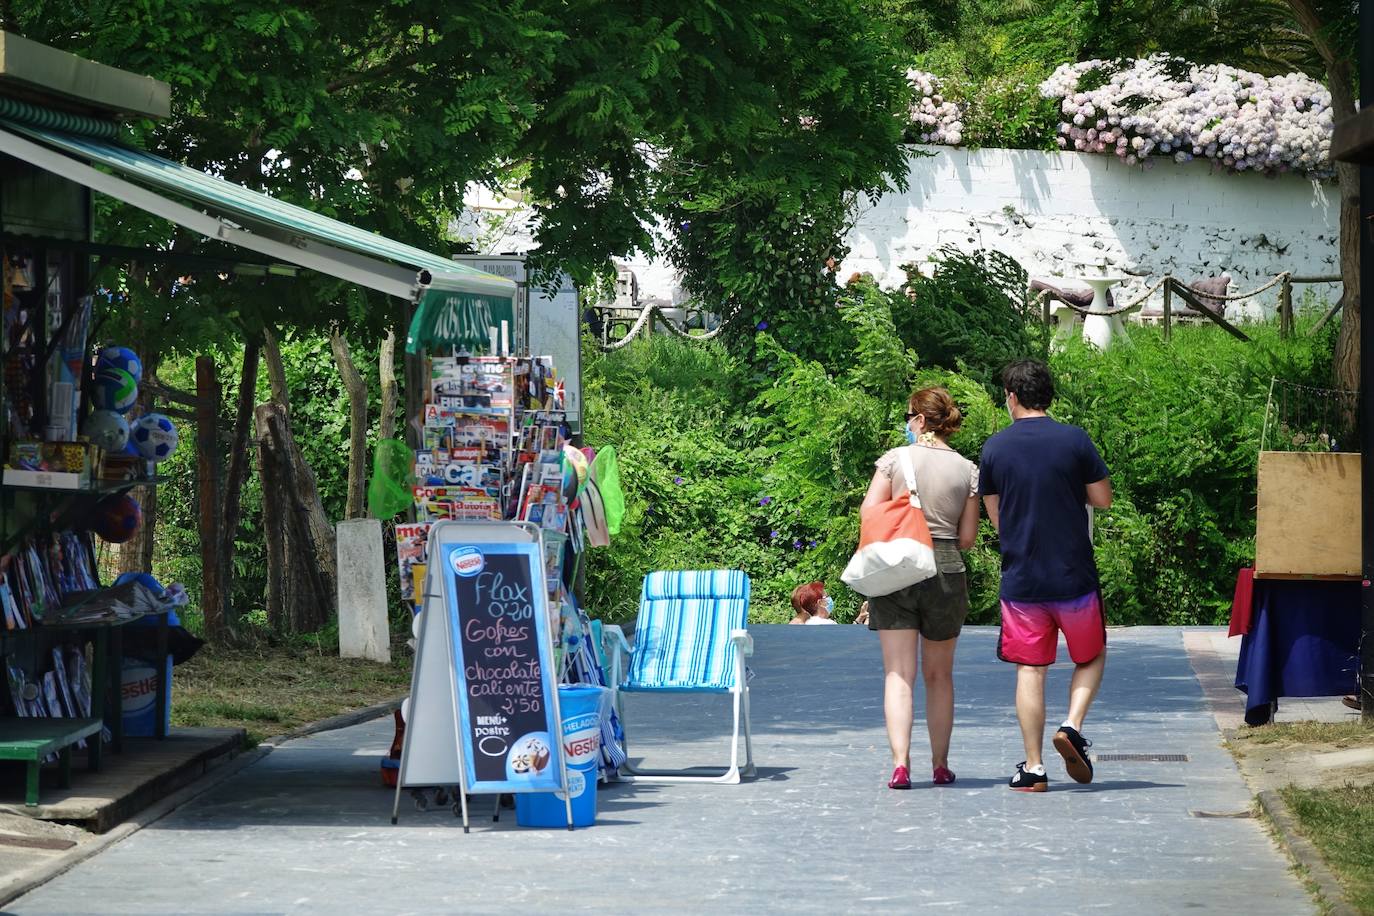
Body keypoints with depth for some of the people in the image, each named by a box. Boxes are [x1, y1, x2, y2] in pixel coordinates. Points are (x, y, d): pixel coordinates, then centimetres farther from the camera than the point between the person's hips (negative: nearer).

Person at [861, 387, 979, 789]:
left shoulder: (894, 460, -4)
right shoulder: (967, 470, 2)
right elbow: (967, 538, 4)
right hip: (946, 575, 2)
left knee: (898, 674, -3)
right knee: (939, 676, 16)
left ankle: (900, 762, -16)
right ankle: (940, 765, 22)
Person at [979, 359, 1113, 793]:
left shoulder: (995, 448, 0)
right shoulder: (1075, 440, -6)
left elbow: (996, 517, 8)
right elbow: (1103, 499, 1)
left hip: (1020, 578, 1)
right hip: (1075, 577, -1)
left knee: (1030, 670, 5)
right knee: (1091, 657, 18)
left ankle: (1033, 768, 3)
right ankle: (1072, 727, -4)